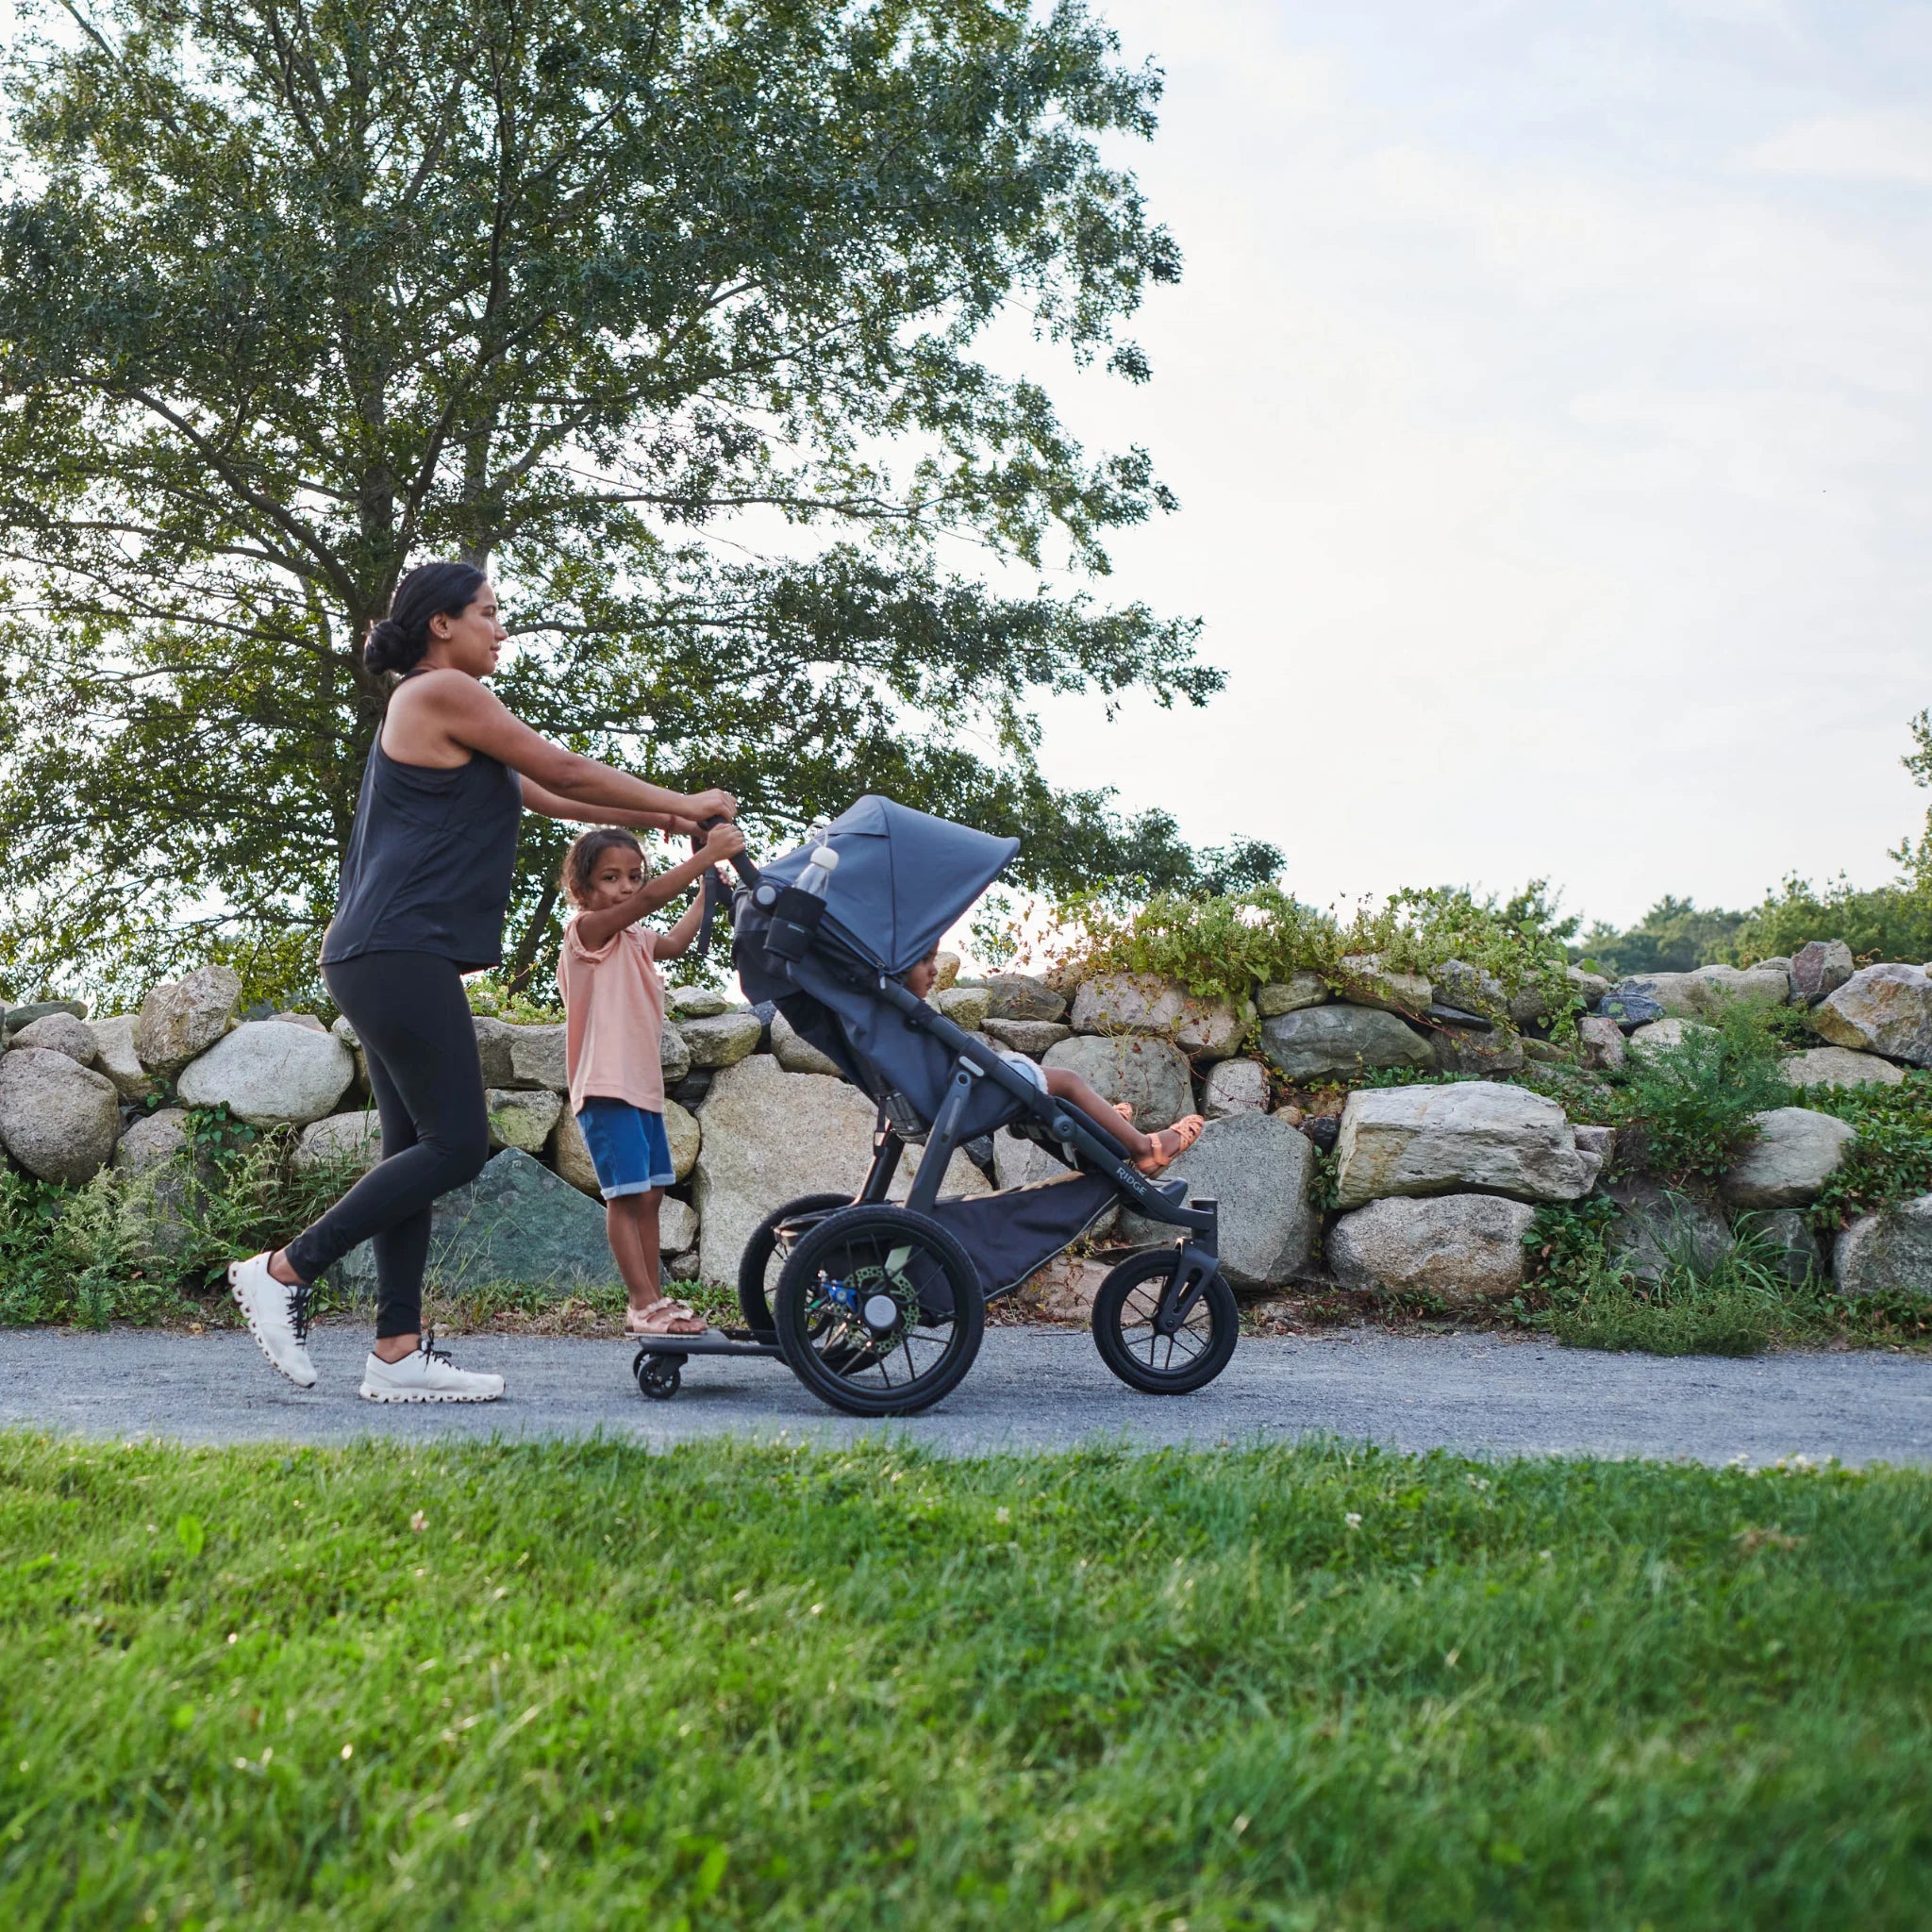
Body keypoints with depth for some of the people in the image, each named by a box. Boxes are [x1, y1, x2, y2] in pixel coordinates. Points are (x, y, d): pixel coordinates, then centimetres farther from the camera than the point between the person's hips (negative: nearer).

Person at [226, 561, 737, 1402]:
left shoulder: (440, 707, 25)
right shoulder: (440, 692, -5)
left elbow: (539, 795, 26)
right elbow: (562, 771, -3)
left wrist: (656, 818, 23)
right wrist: (680, 802, 7)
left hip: (391, 960, 11)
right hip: (399, 952, -11)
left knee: (418, 1147, 7)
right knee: (456, 1145, -11)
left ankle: (398, 1351, 5)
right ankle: (284, 1269, -6)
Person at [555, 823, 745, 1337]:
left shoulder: (634, 940, 17)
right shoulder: (588, 929, -10)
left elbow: (676, 942, 34)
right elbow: (651, 898, -23)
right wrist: (707, 855, -25)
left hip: (644, 1087, 9)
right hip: (607, 1088, -9)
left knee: (648, 1196, 10)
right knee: (625, 1196, -10)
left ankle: (652, 1302, 15)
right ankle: (643, 1303, -10)